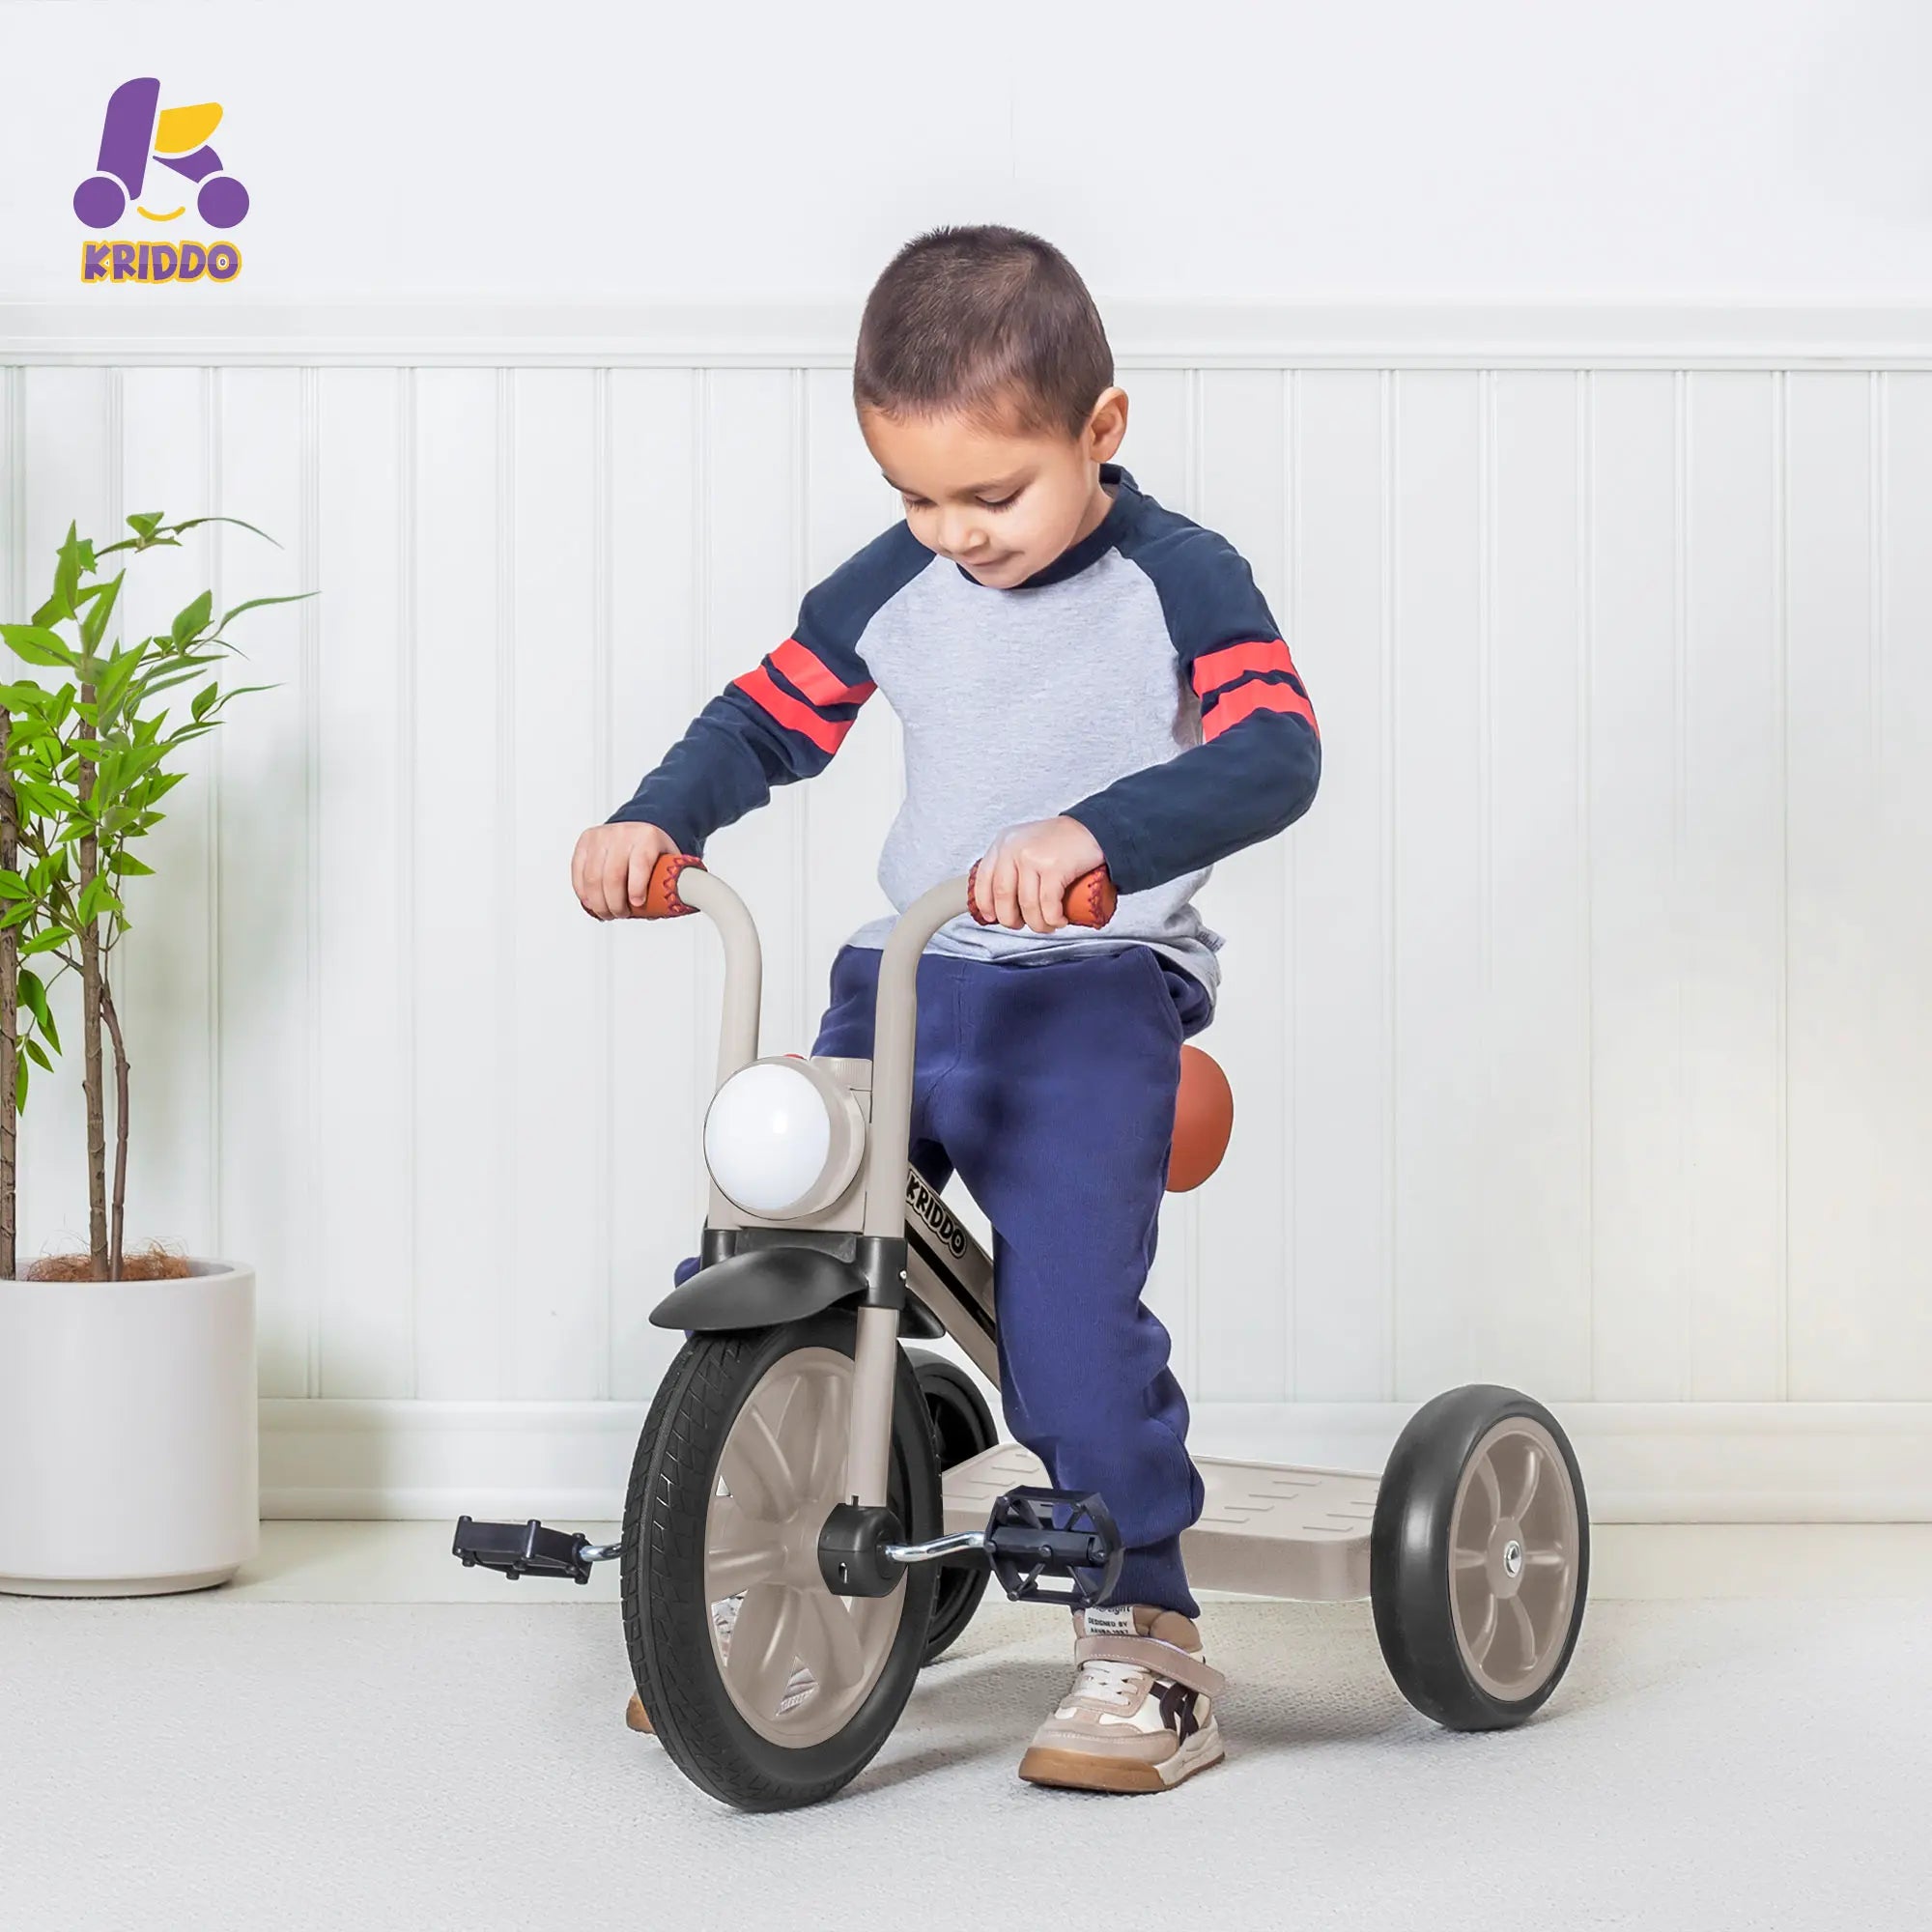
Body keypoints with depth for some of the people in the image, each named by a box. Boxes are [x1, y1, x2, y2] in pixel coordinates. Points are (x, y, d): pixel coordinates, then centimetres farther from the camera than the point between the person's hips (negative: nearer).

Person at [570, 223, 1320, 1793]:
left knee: (1070, 1310, -22)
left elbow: (1274, 753, -21)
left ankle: (1149, 1643, -6)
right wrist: (655, 818, -4)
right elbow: (766, 721, 17)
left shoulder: (1180, 581, -6)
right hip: (899, 979, 6)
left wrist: (1092, 833, -38)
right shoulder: (892, 588, 9)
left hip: (1096, 988, -5)